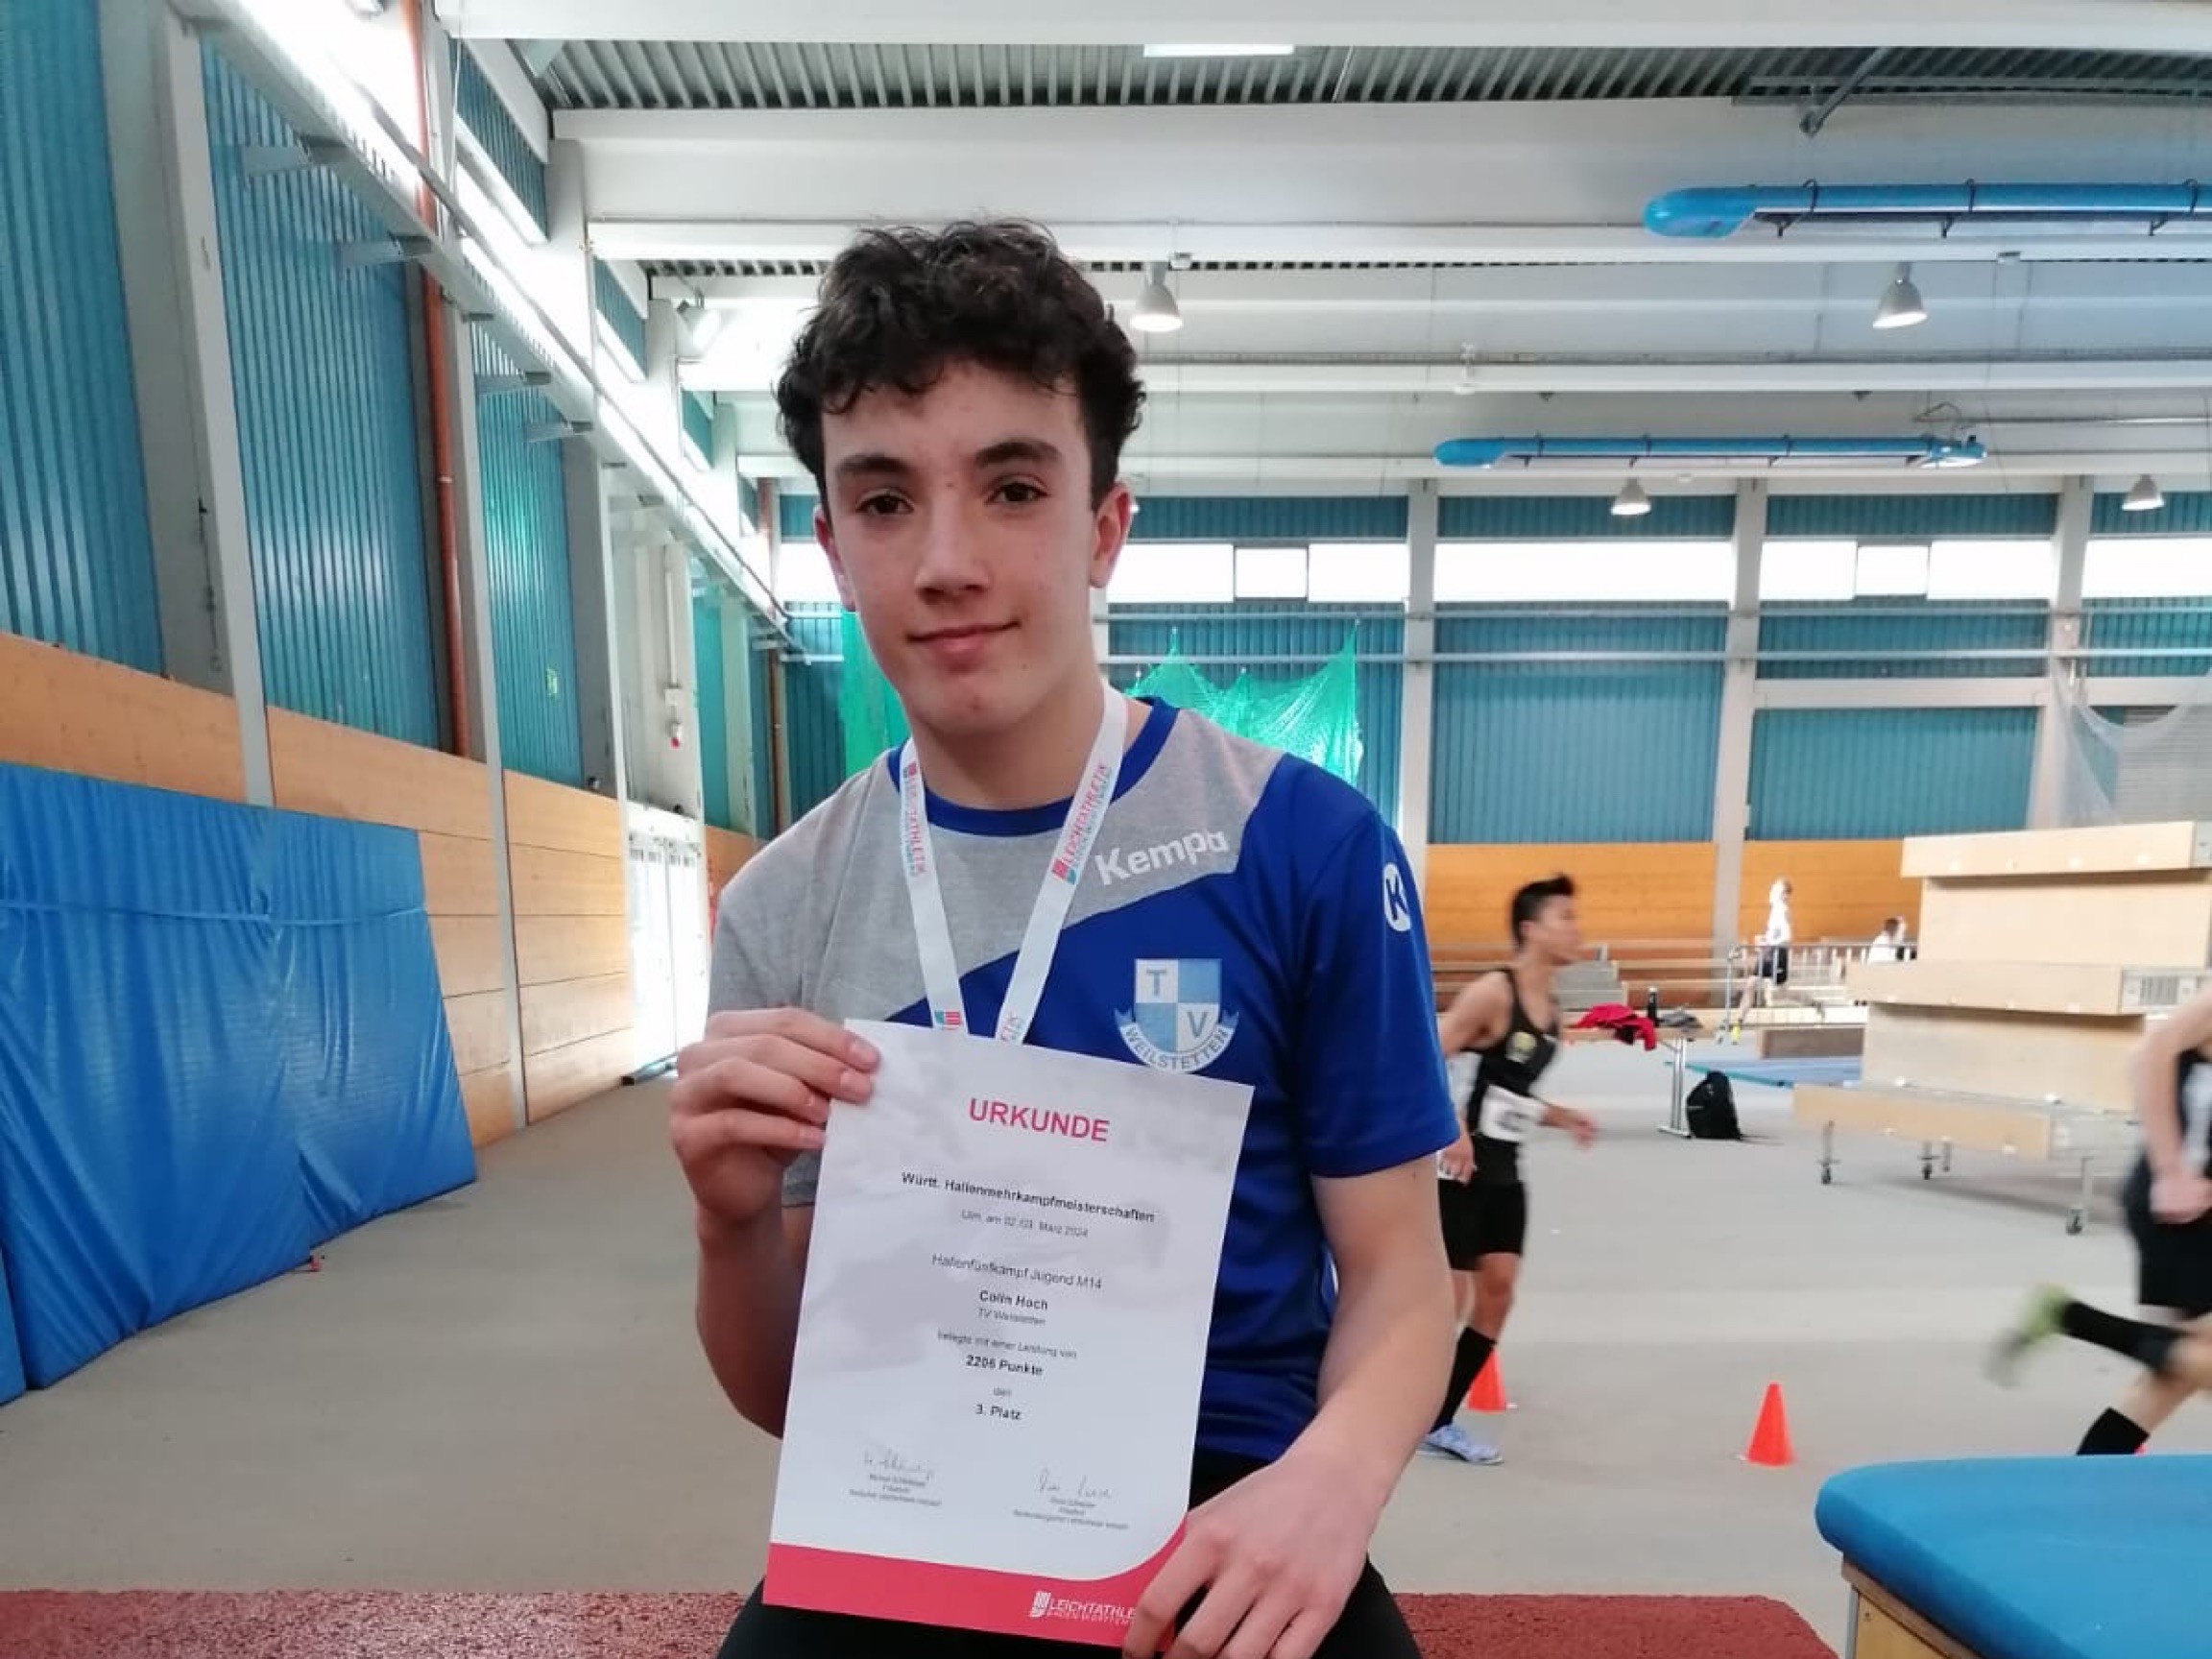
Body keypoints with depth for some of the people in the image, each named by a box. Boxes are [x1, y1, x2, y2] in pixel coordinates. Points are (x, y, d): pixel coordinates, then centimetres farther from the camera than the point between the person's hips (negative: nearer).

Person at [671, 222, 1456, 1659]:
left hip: (1222, 1537, 0)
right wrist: (735, 1223, -17)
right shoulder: (784, 909, -4)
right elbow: (780, 1397, 3)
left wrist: (1329, 1479, -23)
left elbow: (1396, 1271, -4)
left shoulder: (1309, 842, -12)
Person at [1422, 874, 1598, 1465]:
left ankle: (1439, 1423, 22)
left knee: (1498, 1291, 8)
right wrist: (1453, 1130, -32)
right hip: (1459, 1167, -9)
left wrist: (1561, 1117, 6)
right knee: (1448, 1297, -3)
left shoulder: (1551, 1009, 9)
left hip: (1504, 1172, 9)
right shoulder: (1493, 993, -19)